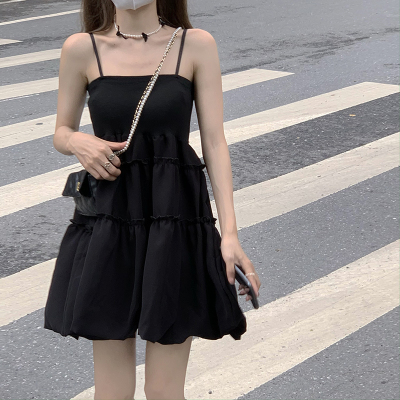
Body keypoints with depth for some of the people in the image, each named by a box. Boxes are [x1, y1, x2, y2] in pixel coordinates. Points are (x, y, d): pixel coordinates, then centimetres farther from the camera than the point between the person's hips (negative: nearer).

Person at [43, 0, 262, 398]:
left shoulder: (196, 45, -2)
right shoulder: (81, 49, 1)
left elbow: (214, 142, -4)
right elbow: (61, 132, 13)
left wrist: (229, 232, -13)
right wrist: (80, 143, -12)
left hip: (175, 220, -1)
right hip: (108, 221, 1)